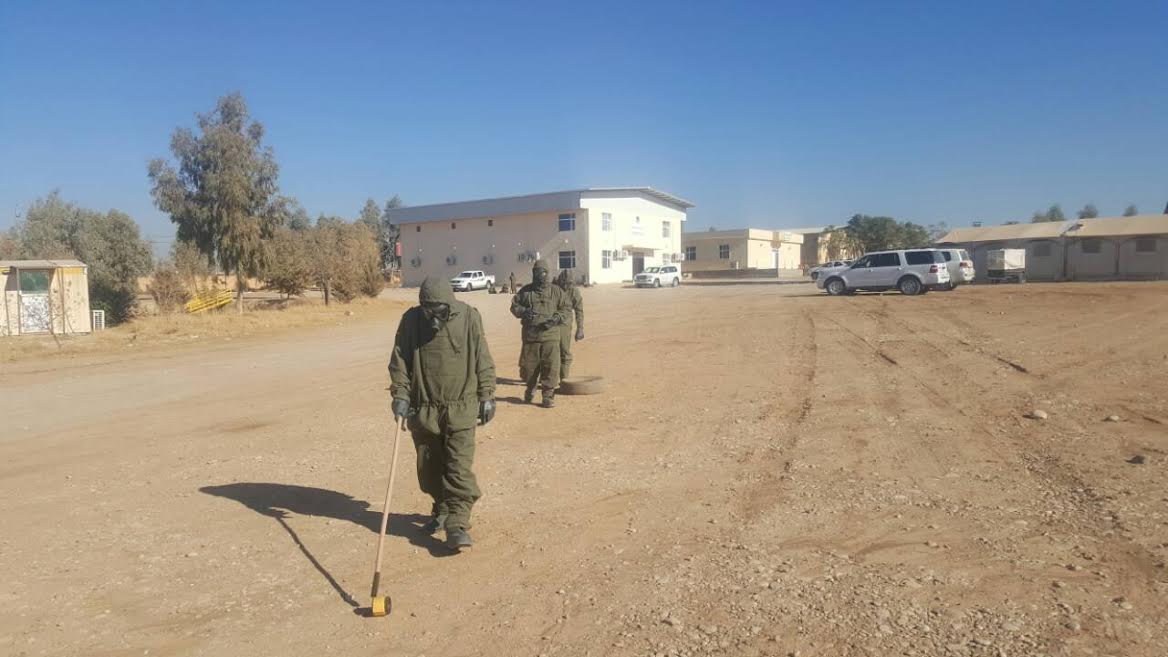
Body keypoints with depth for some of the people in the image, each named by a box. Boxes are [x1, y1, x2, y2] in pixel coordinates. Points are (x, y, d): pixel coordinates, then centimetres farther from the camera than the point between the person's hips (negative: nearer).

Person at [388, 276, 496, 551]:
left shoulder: (469, 318, -7)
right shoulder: (411, 320, -5)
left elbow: (483, 360, 1)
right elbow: (399, 360, 1)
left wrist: (487, 396, 2)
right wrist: (400, 394, -9)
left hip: (461, 408, -2)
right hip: (423, 409, 3)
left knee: (459, 468, -7)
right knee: (430, 467, 14)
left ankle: (457, 524, -5)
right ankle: (441, 510, 34)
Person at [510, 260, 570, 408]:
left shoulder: (555, 291, 4)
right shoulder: (525, 291, 9)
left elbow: (566, 308, 6)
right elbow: (514, 305, 10)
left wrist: (556, 318, -12)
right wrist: (523, 311, -11)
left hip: (550, 335, -2)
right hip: (530, 335, 2)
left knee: (550, 367, -6)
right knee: (528, 365, 11)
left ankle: (548, 395, 5)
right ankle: (530, 389, 36)